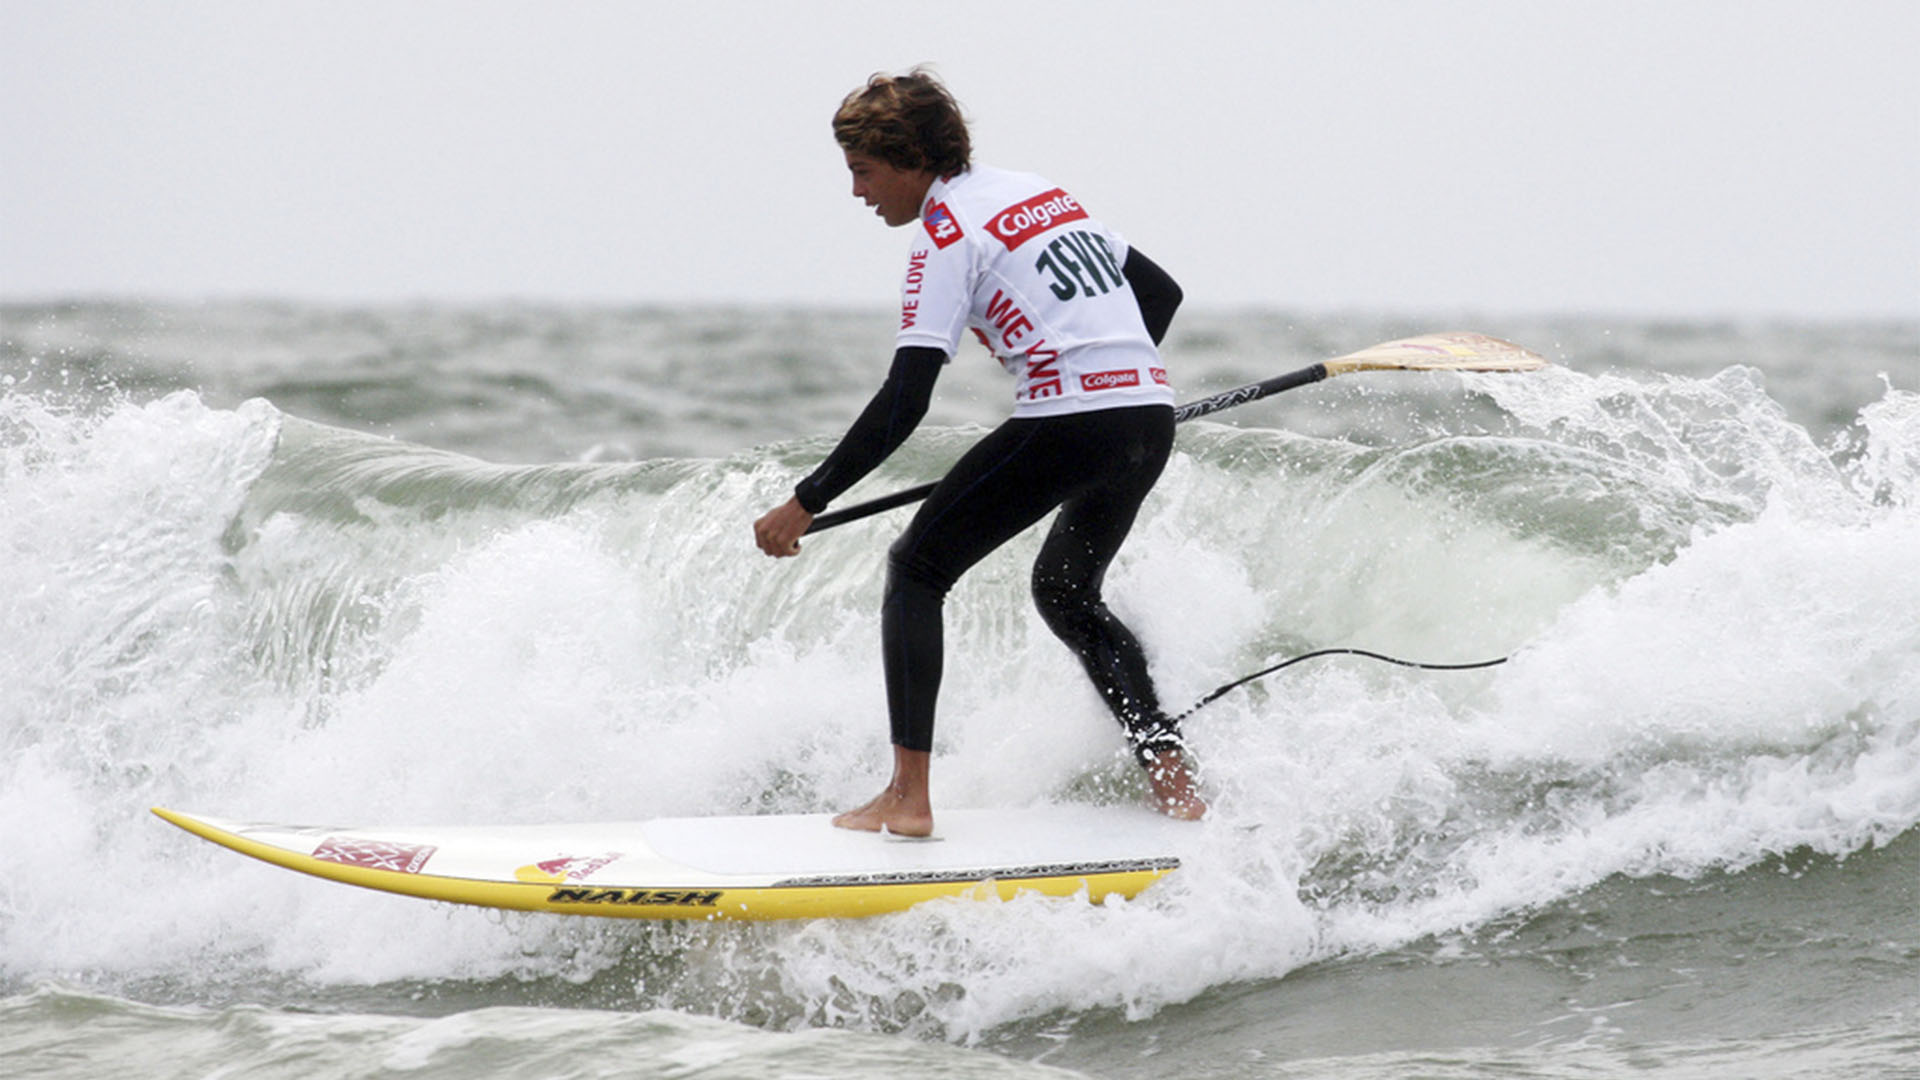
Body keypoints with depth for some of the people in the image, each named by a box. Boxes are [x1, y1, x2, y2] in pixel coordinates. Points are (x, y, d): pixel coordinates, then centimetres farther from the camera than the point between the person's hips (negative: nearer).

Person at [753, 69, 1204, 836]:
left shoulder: (946, 231, -3)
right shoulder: (1041, 194, 21)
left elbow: (903, 403, -11)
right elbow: (1161, 292, 27)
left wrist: (807, 502, -8)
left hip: (1068, 425, -8)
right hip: (1150, 421, 8)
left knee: (917, 570, 6)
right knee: (1066, 593, 27)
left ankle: (908, 796, -2)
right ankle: (1174, 784, 19)